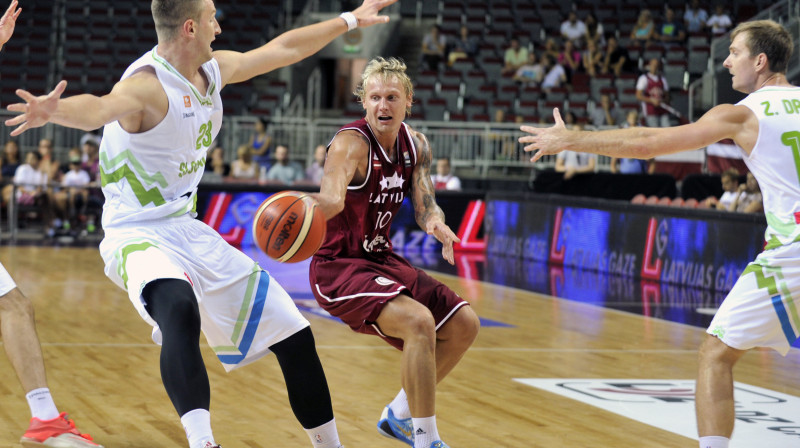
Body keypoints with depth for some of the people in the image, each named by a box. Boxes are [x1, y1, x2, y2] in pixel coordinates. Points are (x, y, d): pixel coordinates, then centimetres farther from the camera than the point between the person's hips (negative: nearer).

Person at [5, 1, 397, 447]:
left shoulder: (213, 70, 5)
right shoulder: (148, 84, -22)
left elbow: (284, 49, 21)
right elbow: (99, 108, -44)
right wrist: (54, 110, -66)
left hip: (191, 232, 9)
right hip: (139, 237, -8)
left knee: (295, 336, 11)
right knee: (181, 310, -43)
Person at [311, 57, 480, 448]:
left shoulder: (416, 146, 2)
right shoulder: (351, 144, -22)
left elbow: (424, 205, -2)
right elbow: (333, 199, -41)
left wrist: (435, 221, -27)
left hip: (382, 260, 9)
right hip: (338, 267, -9)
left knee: (464, 325, 10)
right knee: (419, 322, -30)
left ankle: (400, 415, 25)